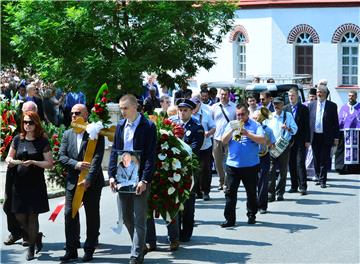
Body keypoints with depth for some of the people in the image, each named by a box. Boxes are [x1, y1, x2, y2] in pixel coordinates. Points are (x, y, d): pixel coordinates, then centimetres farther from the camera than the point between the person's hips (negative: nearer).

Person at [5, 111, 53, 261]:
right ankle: (37, 236, 30)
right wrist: (11, 161, -9)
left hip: (36, 184, -3)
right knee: (19, 216, 4)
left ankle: (31, 247, 16)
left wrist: (33, 162, -18)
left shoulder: (42, 141, -4)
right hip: (19, 183, 4)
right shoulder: (18, 139, 6)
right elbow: (9, 158, 14)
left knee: (32, 216, 1)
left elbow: (50, 164, -5)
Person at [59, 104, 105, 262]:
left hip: (92, 183, -3)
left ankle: (89, 250, 15)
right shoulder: (67, 134, 10)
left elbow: (97, 158, -12)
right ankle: (71, 251, 5)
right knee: (70, 215, 0)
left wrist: (89, 179, -19)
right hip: (72, 182, 4)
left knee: (92, 217, 5)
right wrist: (76, 164, -15)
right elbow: (61, 157, 4)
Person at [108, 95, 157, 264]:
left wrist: (145, 180, -17)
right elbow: (114, 151, 12)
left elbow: (151, 155, -11)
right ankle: (140, 247, 28)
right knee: (127, 218, 13)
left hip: (140, 180, -6)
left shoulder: (148, 127, -7)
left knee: (139, 220, -2)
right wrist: (112, 175, 2)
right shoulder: (120, 126, 10)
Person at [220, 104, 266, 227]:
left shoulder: (255, 125, 1)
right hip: (233, 164, 2)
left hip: (251, 165, -2)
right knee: (230, 192, -2)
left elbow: (263, 140, -12)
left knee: (251, 192, 11)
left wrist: (247, 133, -19)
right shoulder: (231, 124, 9)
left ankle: (251, 215, 27)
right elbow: (224, 141, 1)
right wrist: (232, 130, -13)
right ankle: (229, 218, 0)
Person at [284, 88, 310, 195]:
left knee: (300, 163, -8)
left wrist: (307, 140, -5)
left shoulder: (304, 109, 2)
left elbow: (307, 126, 0)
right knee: (291, 164, 5)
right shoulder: (285, 109, 8)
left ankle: (302, 186, -6)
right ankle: (294, 186, 12)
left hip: (300, 141, -3)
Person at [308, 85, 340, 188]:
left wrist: (336, 137, -3)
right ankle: (318, 178, 23)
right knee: (316, 159, 10)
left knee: (324, 159, -2)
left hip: (326, 137, -2)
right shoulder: (311, 105, 7)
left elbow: (335, 122, 2)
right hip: (314, 136, 2)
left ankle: (323, 180, 3)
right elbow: (308, 121, 7)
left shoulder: (332, 106, 1)